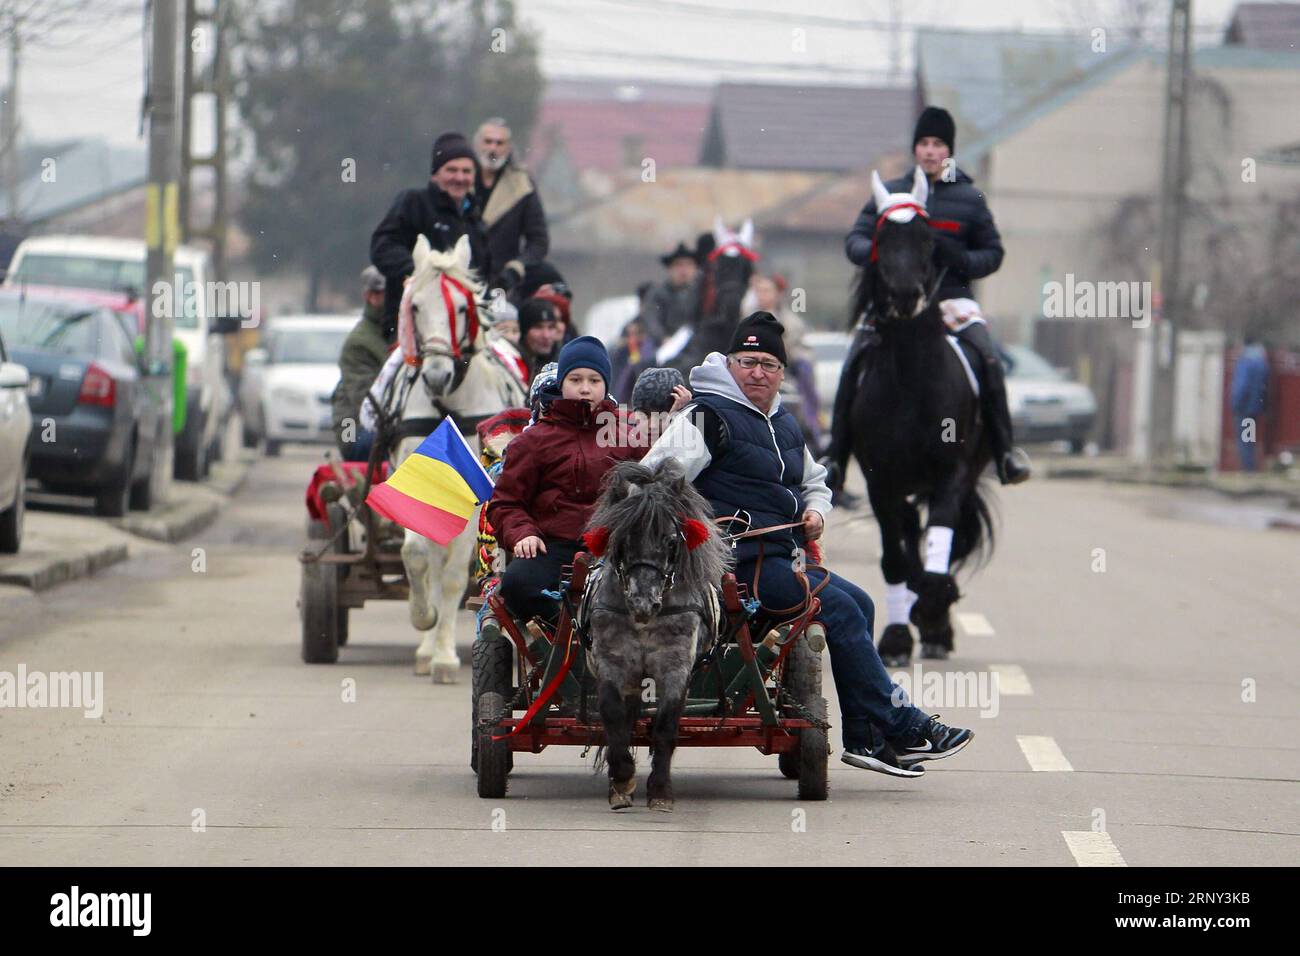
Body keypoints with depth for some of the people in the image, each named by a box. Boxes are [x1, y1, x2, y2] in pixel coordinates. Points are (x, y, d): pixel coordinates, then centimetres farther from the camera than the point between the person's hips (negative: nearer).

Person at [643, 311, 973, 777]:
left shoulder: (784, 424, 20)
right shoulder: (708, 417, -8)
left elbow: (813, 480, 35)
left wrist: (815, 511, 12)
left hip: (780, 557, 10)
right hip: (740, 562, -10)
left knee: (859, 604, 1)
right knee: (840, 608, -16)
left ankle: (865, 738, -1)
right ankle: (901, 726, -13)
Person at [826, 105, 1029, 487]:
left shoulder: (969, 198, 10)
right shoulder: (890, 193, 12)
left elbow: (992, 253, 12)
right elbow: (855, 240, 10)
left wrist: (961, 259, -10)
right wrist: (876, 252, -14)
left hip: (951, 296, -1)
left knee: (989, 361, -23)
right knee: (853, 365, -16)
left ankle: (1005, 450, -14)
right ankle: (836, 453, -7)